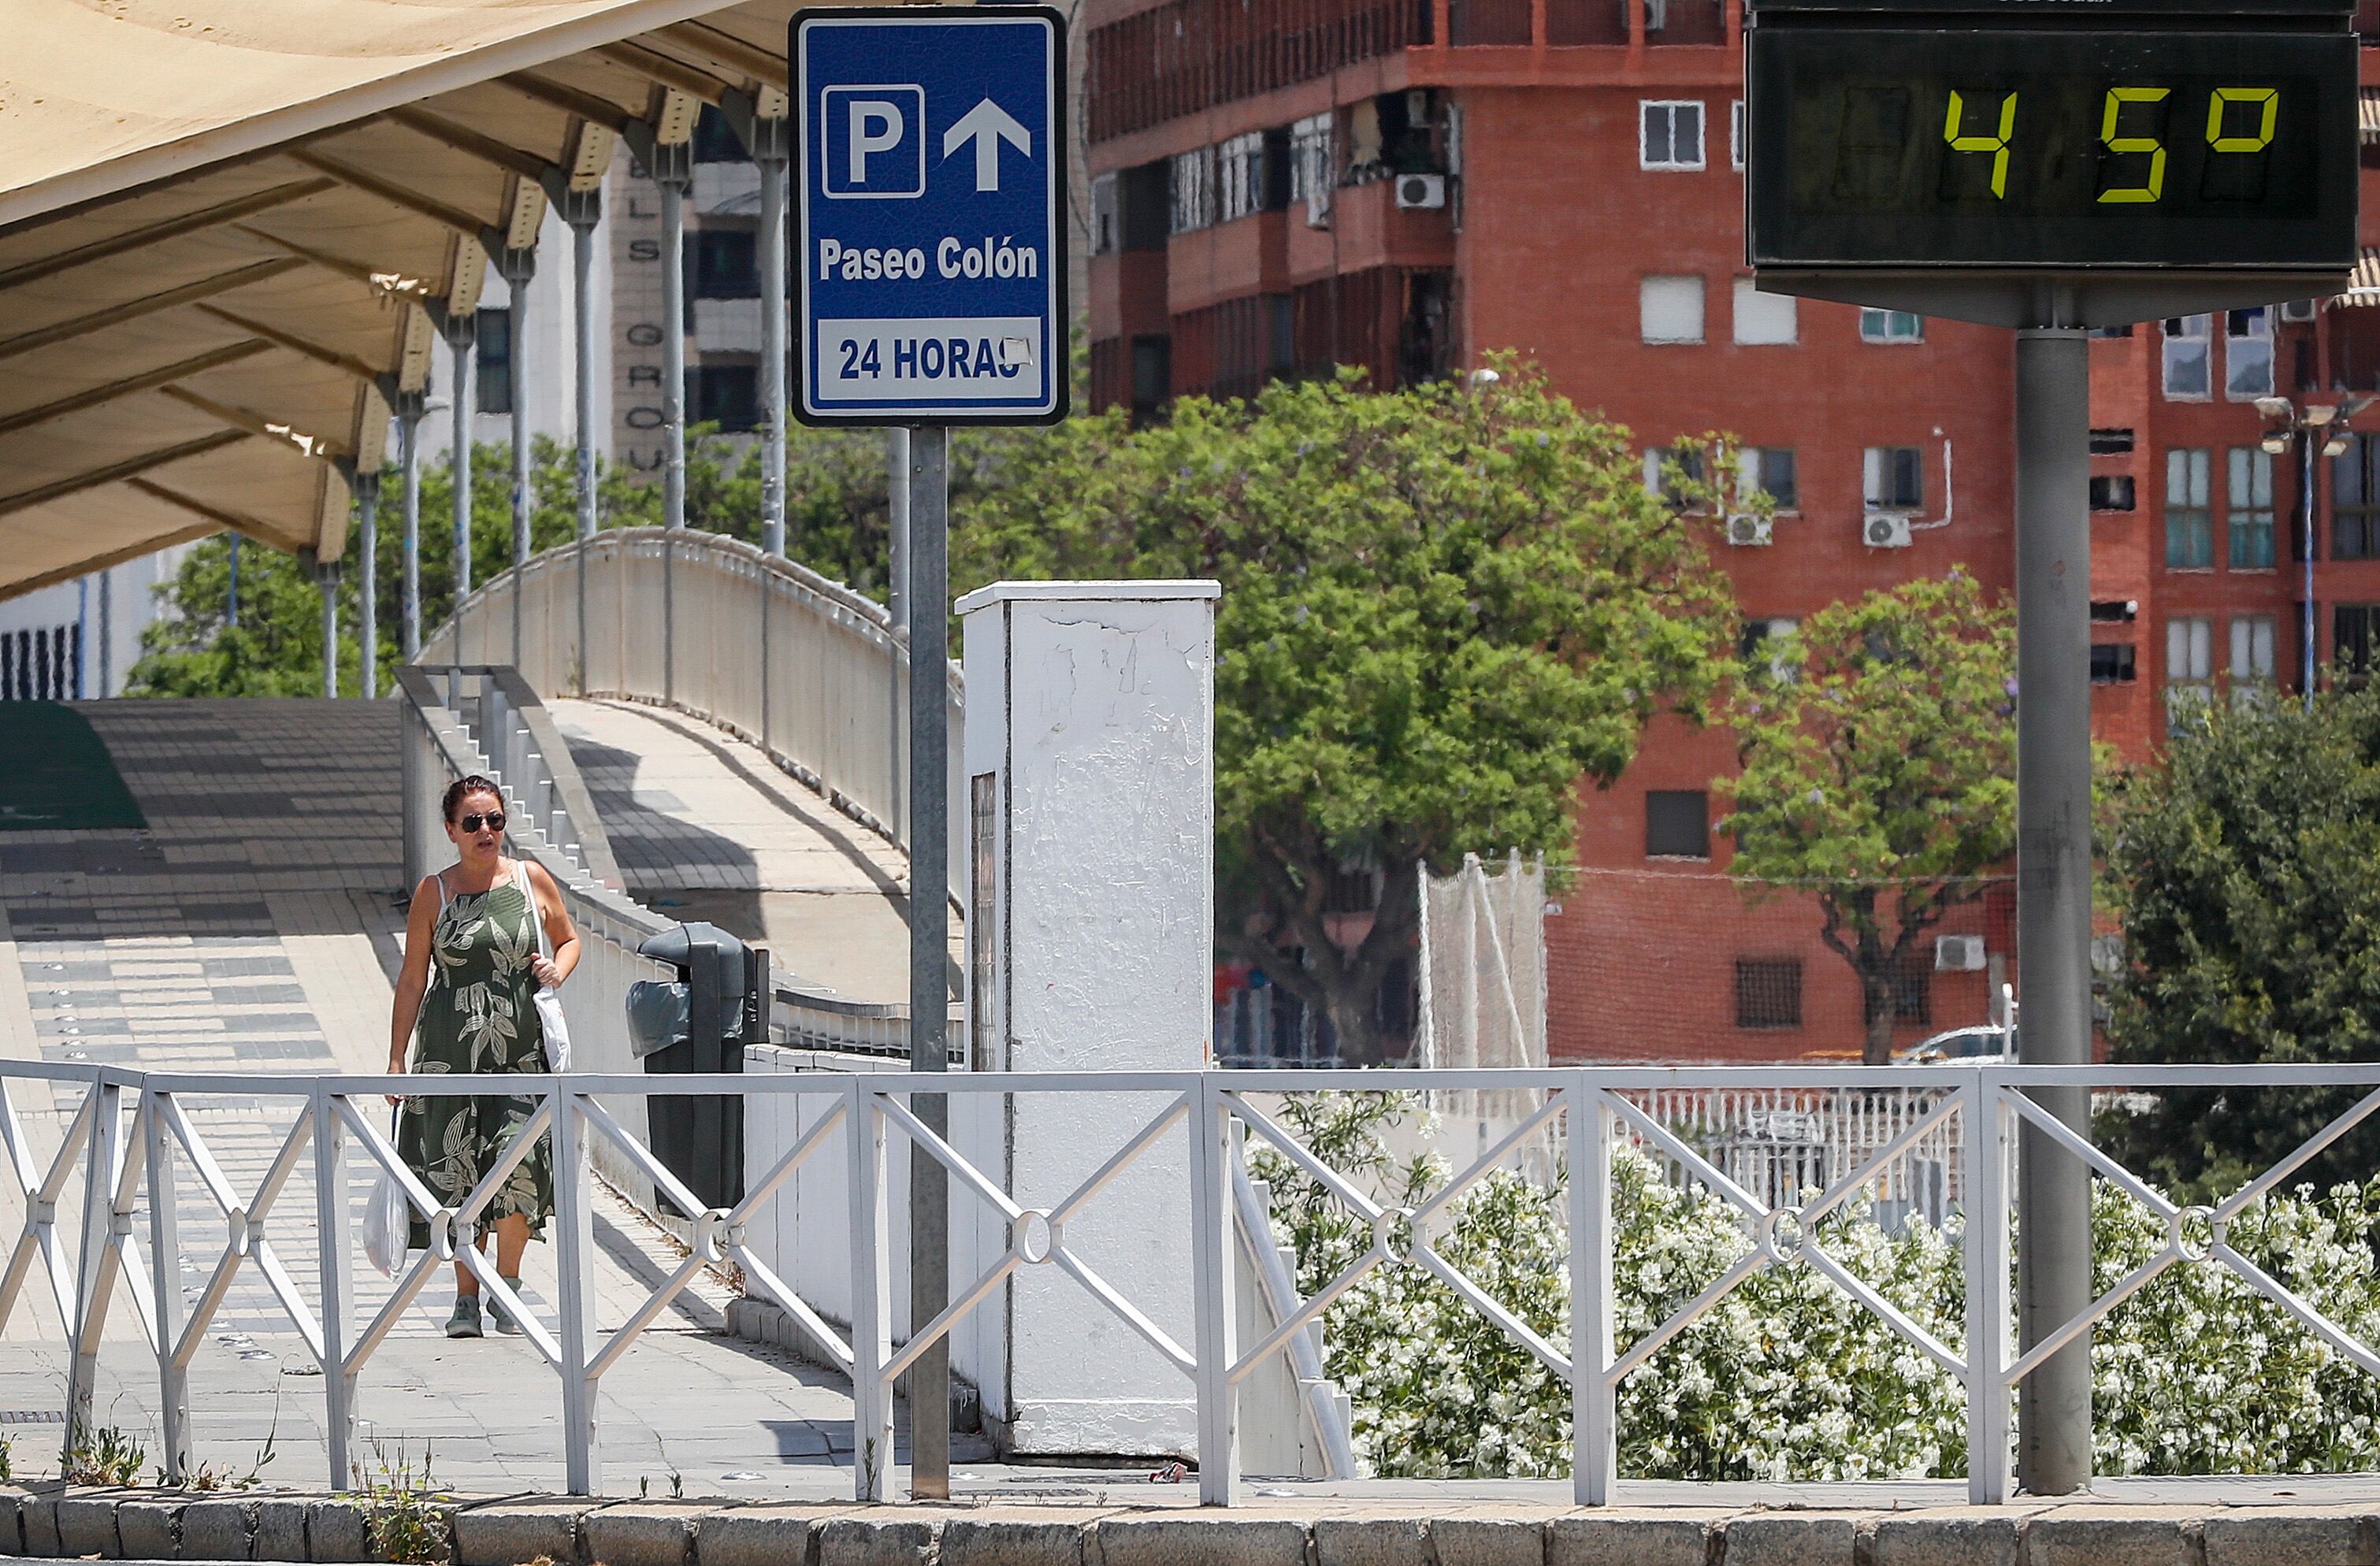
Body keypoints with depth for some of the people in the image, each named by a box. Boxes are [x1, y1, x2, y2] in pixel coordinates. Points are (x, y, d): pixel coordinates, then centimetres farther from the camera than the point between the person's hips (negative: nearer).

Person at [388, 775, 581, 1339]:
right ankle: (466, 1298, 11)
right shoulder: (434, 893, 3)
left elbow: (569, 939, 21)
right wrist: (397, 1060, 3)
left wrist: (558, 970, -2)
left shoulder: (531, 880, 6)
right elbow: (412, 980, 6)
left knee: (518, 1158, -15)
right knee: (458, 1171, -1)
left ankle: (507, 1287, 2)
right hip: (450, 1048, 0)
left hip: (520, 1045, 0)